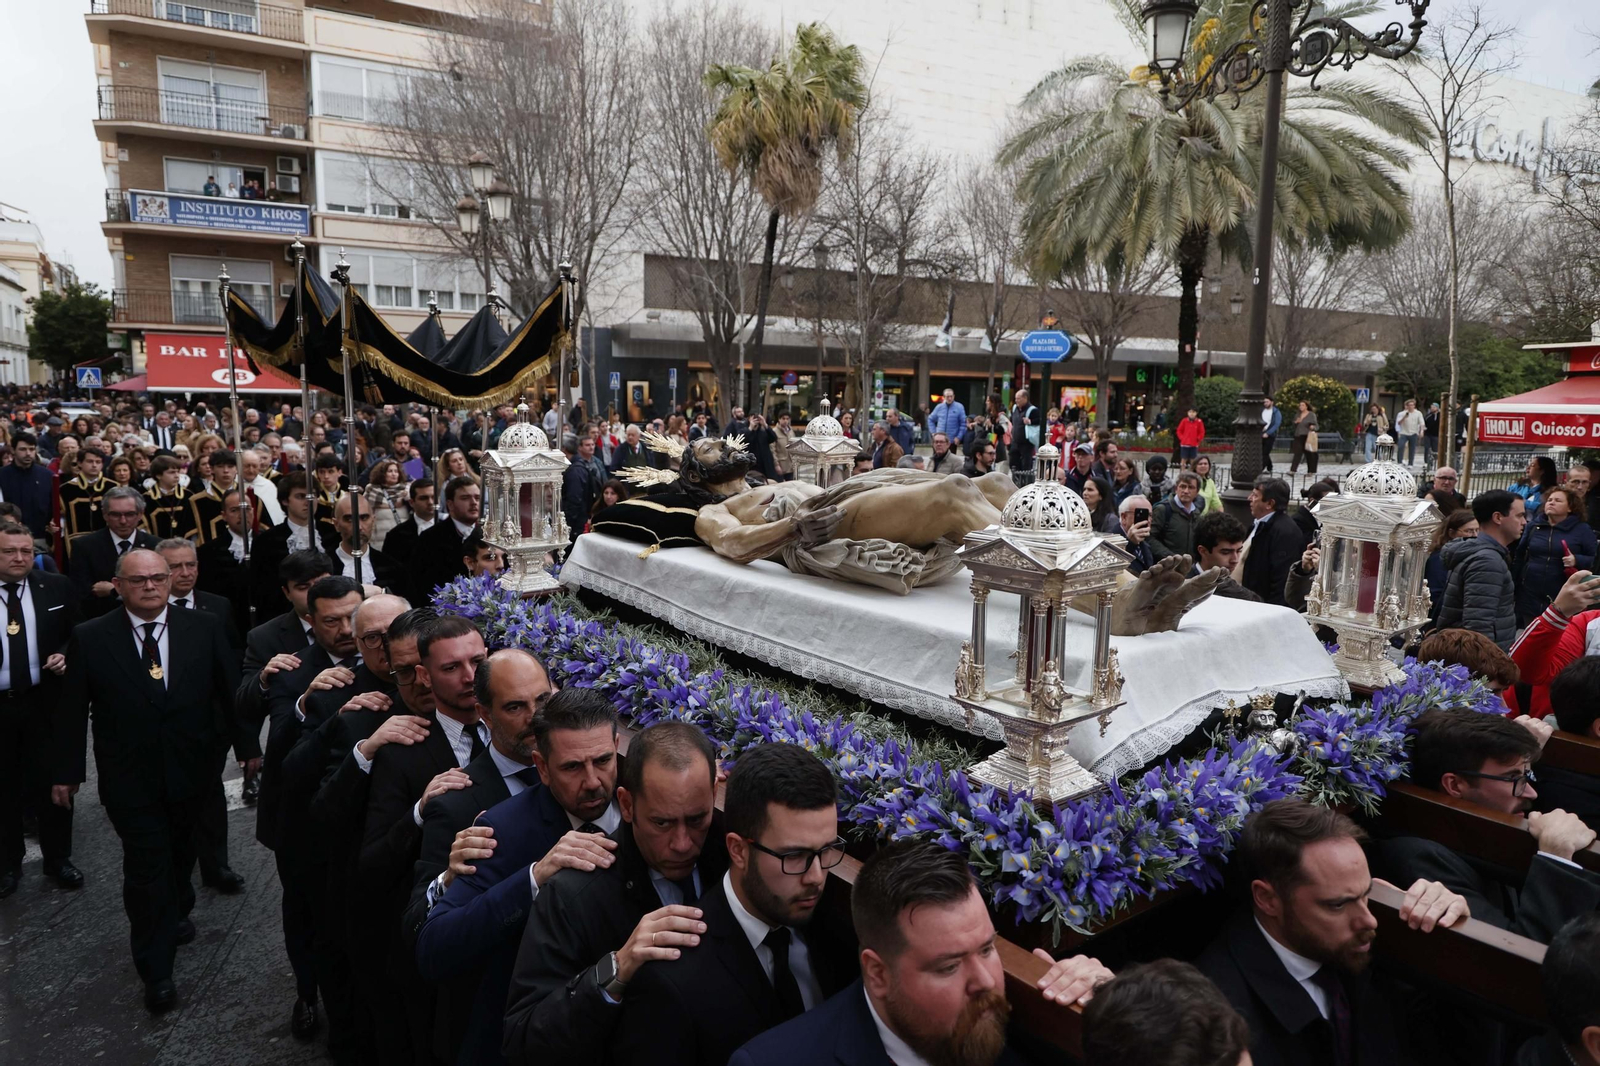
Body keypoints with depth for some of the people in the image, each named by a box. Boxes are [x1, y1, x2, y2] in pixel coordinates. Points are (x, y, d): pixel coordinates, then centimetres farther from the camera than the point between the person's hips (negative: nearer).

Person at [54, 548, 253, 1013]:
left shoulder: (202, 630, -5)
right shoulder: (90, 638, -8)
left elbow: (230, 691, 0)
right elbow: (72, 710, -2)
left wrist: (248, 746, 2)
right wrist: (67, 771, 0)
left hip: (190, 769, 2)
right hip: (129, 778, -2)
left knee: (180, 851, 21)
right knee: (146, 865, 0)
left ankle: (177, 913, 49)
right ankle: (156, 971, 14)